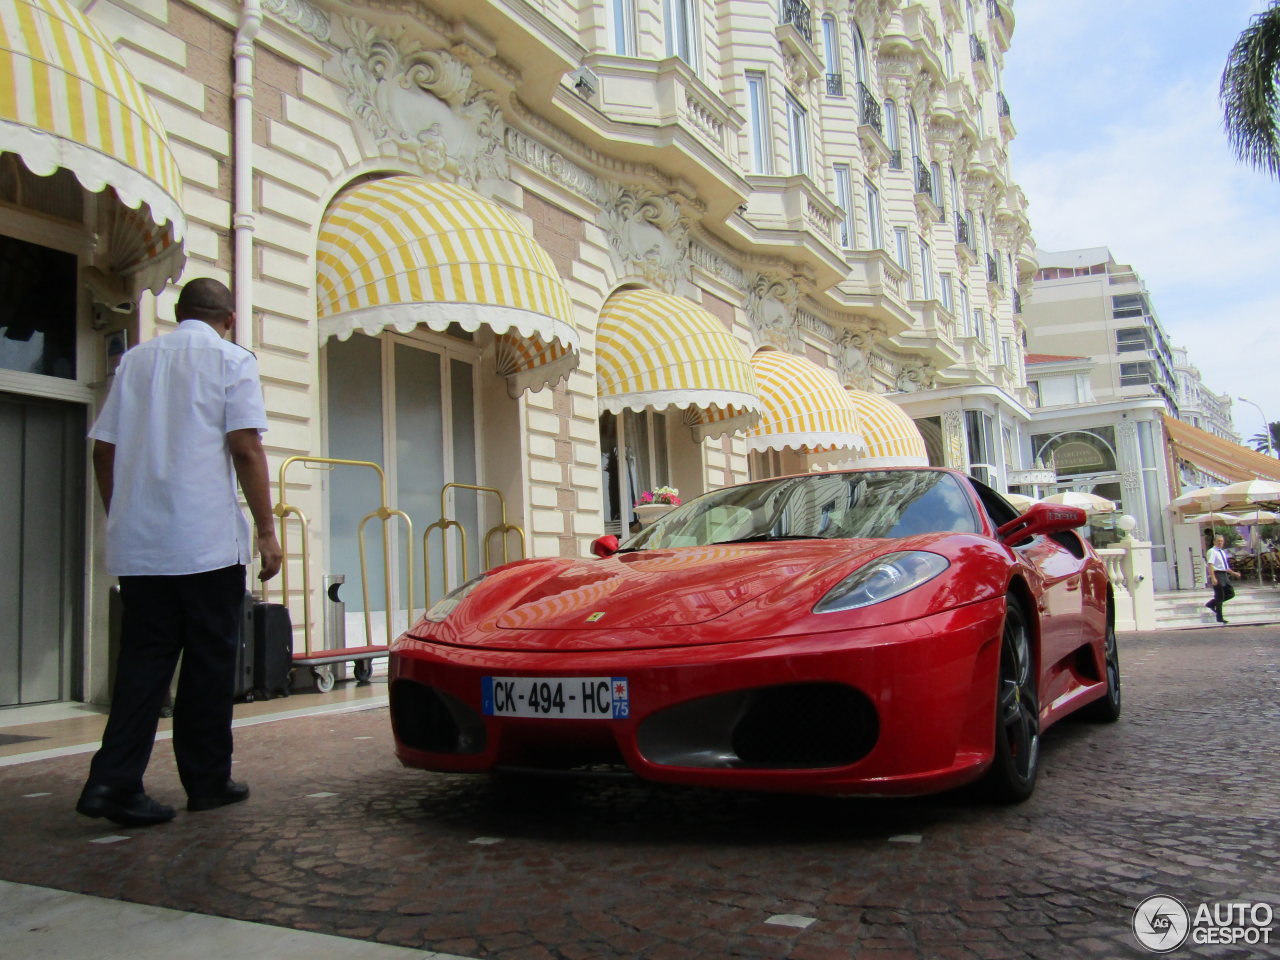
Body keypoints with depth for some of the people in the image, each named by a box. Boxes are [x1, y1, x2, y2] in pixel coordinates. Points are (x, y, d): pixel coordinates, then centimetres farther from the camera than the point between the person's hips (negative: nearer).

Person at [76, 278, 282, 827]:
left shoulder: (136, 359, 15)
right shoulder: (232, 361, 0)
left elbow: (104, 450, 14)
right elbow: (246, 450, -9)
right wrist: (266, 530, -6)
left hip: (136, 546, 5)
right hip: (208, 543, -4)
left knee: (142, 660, 9)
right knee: (209, 663, 6)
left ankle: (113, 781, -2)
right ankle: (207, 782, 14)